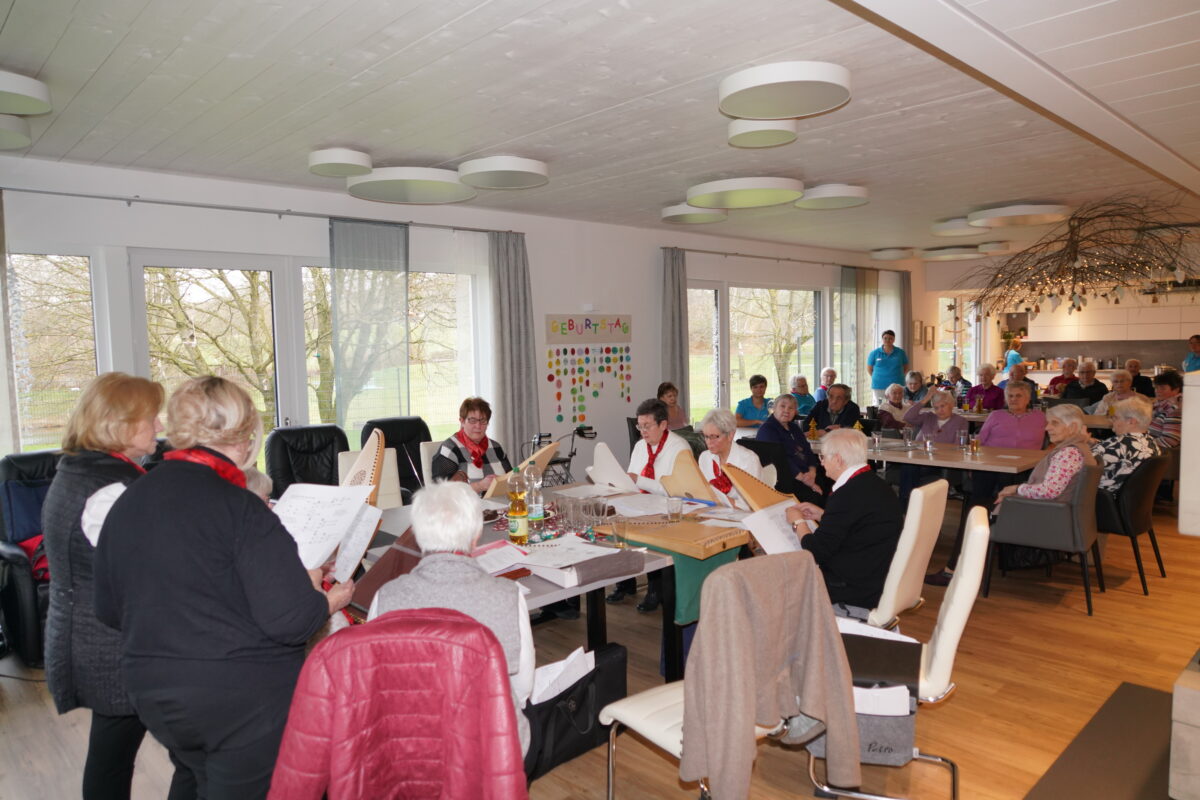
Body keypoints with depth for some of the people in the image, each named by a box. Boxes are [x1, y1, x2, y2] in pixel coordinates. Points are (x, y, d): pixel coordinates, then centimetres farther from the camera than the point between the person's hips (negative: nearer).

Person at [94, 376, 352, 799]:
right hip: (245, 697, -7)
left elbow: (109, 610, 11)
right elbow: (289, 618, -24)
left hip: (153, 694, 7)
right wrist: (330, 599, -5)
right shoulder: (239, 507, -21)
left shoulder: (125, 503, 0)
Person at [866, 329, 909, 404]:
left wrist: (895, 376, 5)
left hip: (897, 386, 0)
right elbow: (869, 369, 10)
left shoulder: (900, 353, 4)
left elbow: (905, 368, 15)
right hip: (879, 387, 0)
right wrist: (878, 378, 5)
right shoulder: (874, 353, 3)